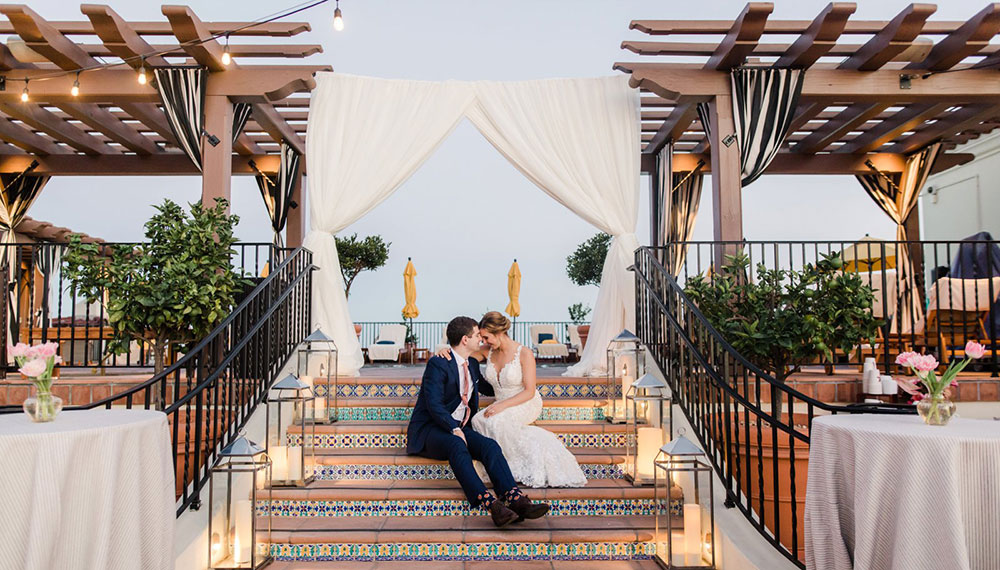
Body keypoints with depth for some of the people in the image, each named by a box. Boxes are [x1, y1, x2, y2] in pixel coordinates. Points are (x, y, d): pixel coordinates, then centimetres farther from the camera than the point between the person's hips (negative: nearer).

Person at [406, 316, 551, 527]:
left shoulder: (472, 365, 15)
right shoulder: (438, 364, -11)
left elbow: (487, 388, 34)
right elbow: (434, 405, -19)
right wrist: (454, 429, -29)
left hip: (459, 428, 7)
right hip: (430, 429, -6)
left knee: (489, 445, -24)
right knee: (457, 445, -39)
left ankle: (515, 499, -45)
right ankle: (490, 504, -54)